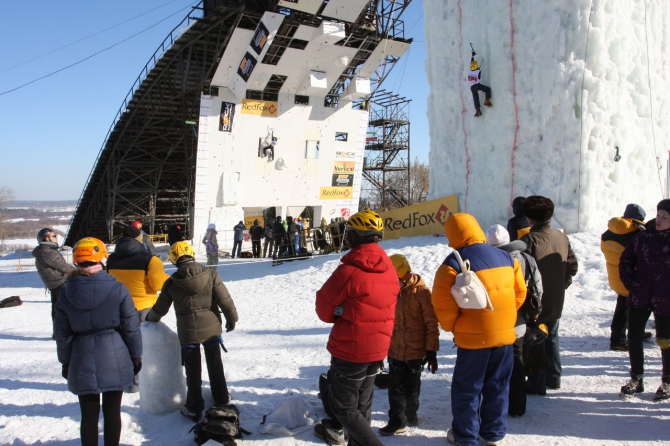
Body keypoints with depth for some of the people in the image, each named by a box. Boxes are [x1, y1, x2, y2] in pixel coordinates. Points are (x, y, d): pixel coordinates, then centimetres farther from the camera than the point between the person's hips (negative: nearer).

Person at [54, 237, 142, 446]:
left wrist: (65, 362, 15)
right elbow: (131, 327, -7)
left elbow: (63, 333, 3)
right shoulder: (117, 289, -11)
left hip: (82, 361, 1)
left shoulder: (66, 293, -4)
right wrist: (136, 355, 6)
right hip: (114, 359, -1)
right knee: (112, 411, 12)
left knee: (89, 414, 11)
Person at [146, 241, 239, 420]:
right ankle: (222, 399, 32)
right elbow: (225, 299, -10)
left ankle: (194, 408, 19)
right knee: (215, 365, 19)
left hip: (188, 332, -1)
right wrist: (231, 318, 4)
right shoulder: (210, 274, -10)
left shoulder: (172, 282, -8)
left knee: (193, 370, 11)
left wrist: (150, 318, 25)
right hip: (212, 328, 1)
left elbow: (160, 308, 4)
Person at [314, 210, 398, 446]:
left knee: (345, 408, 6)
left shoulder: (349, 271, -22)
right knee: (362, 404, 21)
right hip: (378, 349, 7)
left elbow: (324, 307, -12)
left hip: (349, 350, -7)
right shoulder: (390, 270, 1)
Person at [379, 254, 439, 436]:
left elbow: (432, 323, -13)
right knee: (395, 388, 7)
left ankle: (411, 413, 33)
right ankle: (397, 420, 20)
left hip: (416, 351, -4)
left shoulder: (421, 292, -16)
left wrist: (432, 351, -14)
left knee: (412, 387, 15)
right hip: (395, 350, 4)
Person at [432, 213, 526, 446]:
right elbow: (519, 292, 9)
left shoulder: (454, 262, -12)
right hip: (505, 334, 5)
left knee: (467, 388, 10)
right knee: (497, 386, 18)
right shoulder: (505, 257, 5)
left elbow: (443, 303, -14)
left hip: (473, 337, -5)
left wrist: (452, 327, 3)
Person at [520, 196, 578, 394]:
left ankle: (536, 384, 12)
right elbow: (572, 266, 8)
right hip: (556, 302, 7)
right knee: (551, 339, 22)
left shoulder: (530, 239, -21)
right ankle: (554, 378, 32)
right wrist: (562, 284, 16)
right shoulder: (562, 237, 2)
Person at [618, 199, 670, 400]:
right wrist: (630, 283, -1)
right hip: (639, 299, 3)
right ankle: (636, 378, 24)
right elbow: (626, 259, 8)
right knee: (634, 339, 8)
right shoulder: (644, 237, 0)